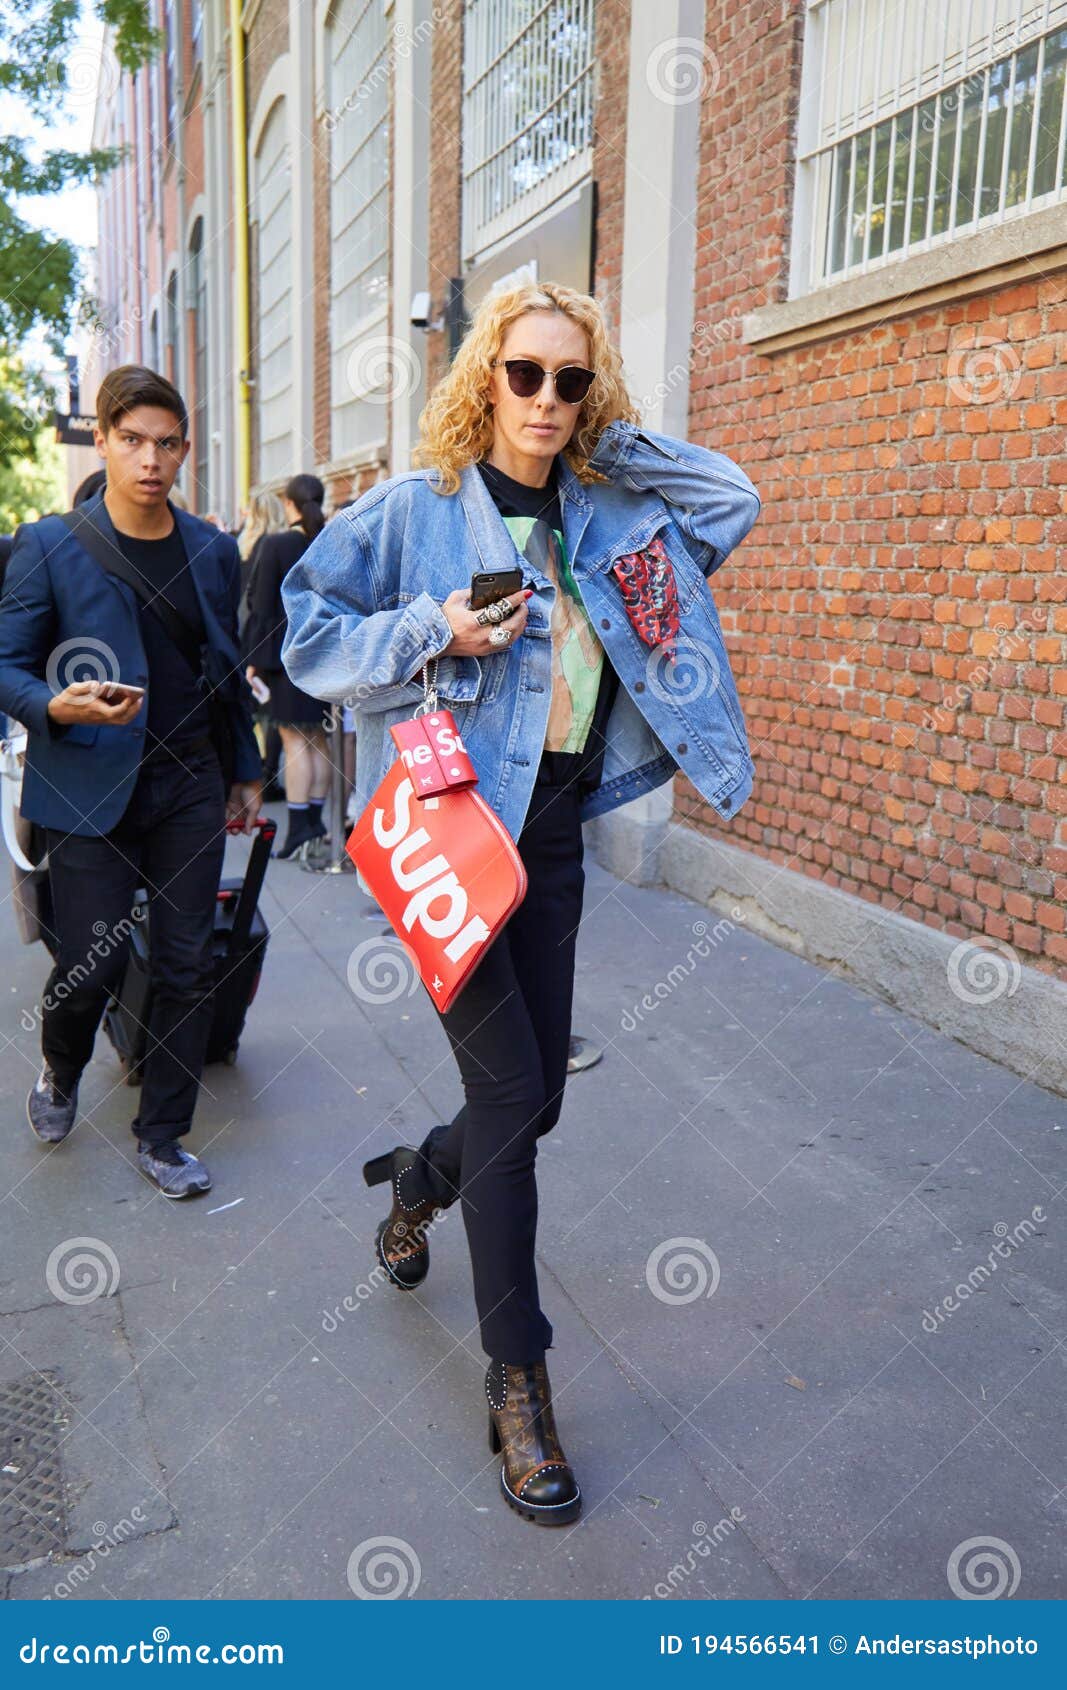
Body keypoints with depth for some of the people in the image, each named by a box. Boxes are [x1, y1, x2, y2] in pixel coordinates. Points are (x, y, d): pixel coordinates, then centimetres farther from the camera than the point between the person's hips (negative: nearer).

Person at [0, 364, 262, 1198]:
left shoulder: (213, 551, 8)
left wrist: (246, 772, 17)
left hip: (189, 786, 3)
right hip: (88, 789, -3)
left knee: (188, 966, 4)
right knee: (91, 965, -2)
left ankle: (162, 1135, 21)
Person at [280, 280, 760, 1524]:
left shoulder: (607, 514, 9)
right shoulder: (417, 506, -4)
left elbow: (734, 501, 13)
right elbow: (308, 636, -3)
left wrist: (612, 440, 6)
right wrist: (432, 632, -18)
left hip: (552, 834, 6)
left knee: (536, 1095, 10)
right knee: (512, 1091, -8)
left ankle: (419, 1180, 46)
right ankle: (517, 1377, 9)